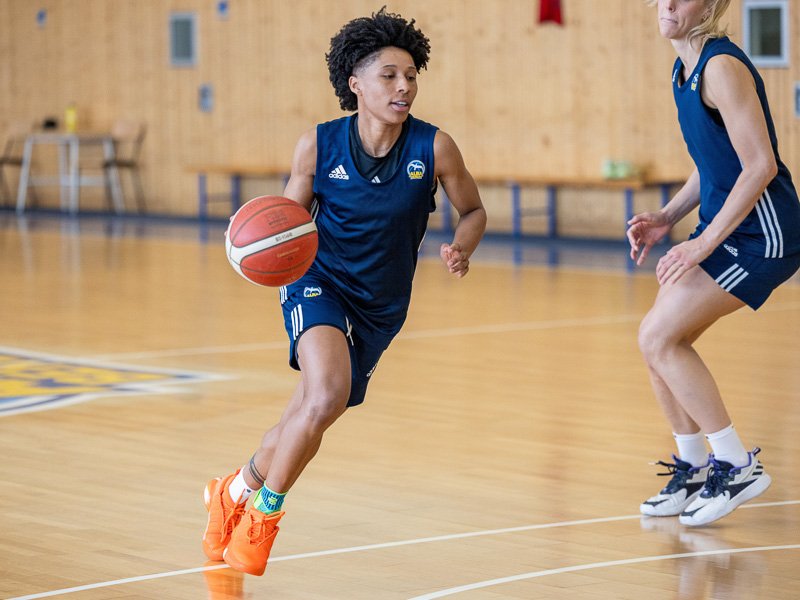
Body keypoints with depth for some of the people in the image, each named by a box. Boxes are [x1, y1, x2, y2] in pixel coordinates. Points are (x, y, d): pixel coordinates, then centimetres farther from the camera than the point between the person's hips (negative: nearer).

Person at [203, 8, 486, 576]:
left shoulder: (434, 147, -14)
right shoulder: (319, 145, -13)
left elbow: (474, 211, 3)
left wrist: (461, 250, -18)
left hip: (380, 308, 3)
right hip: (319, 281, -3)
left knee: (305, 421, 10)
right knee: (326, 396, -28)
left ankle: (236, 491, 40)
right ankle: (264, 513, -6)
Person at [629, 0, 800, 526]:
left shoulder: (722, 68, -19)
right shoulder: (686, 68, 11)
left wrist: (703, 243, -22)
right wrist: (666, 219, 9)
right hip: (724, 227, 9)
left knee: (658, 337, -13)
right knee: (662, 342, 8)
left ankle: (737, 465, -3)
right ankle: (695, 472, 22)